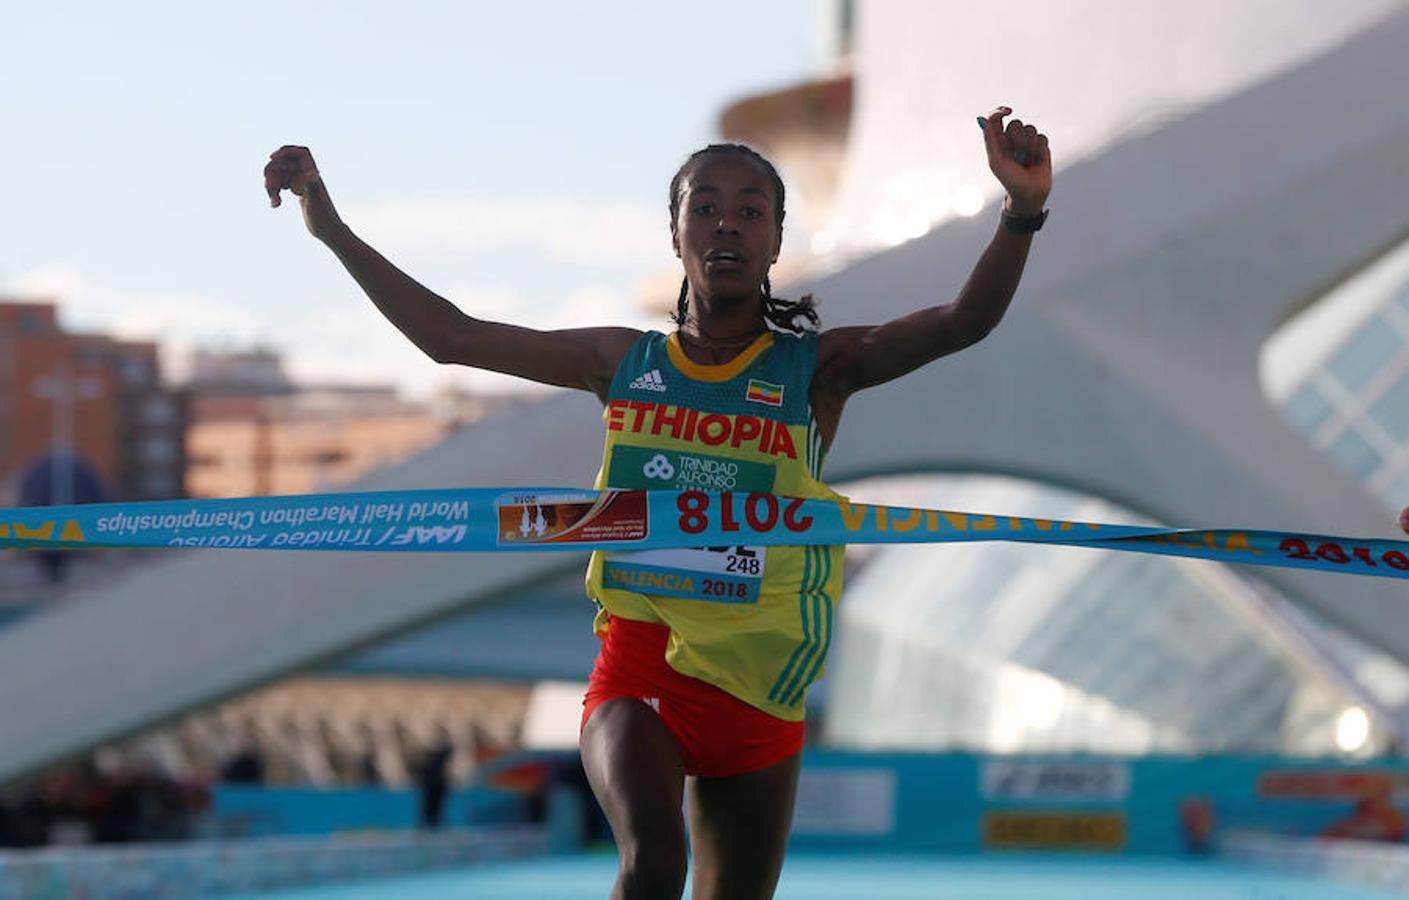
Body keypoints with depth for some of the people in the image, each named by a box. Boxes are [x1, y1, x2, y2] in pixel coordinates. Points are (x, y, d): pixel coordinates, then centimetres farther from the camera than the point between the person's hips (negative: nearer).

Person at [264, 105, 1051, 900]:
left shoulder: (817, 369, -2)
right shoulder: (625, 362, 5)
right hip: (638, 665, 0)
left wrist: (1023, 212, -35)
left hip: (756, 691, 0)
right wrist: (333, 229, 9)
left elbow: (961, 323, -18)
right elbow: (450, 337, 11)